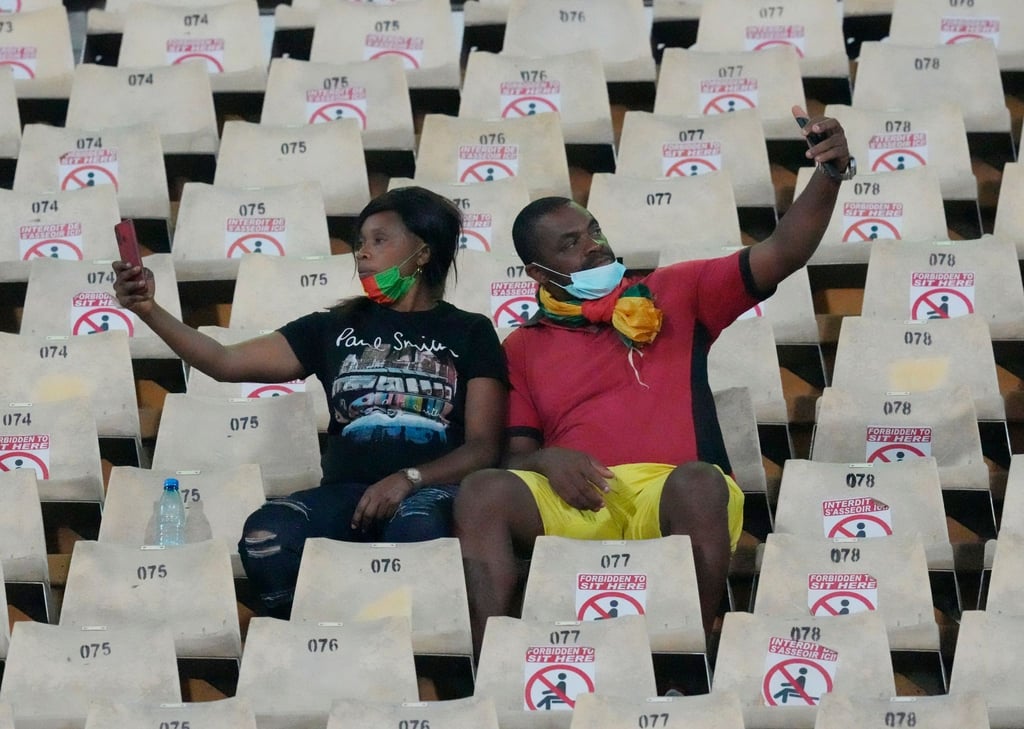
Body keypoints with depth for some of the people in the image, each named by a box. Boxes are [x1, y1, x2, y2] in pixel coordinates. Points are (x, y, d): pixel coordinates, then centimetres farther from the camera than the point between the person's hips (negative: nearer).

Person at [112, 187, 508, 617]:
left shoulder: (469, 334, 14)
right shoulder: (336, 328, 20)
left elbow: (483, 447, 4)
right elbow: (226, 363, 15)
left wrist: (408, 479, -13)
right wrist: (149, 310, 2)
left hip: (430, 489, -2)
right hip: (347, 490, 3)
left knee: (416, 528, -41)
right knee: (265, 536, -31)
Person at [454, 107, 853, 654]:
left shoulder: (673, 295, 20)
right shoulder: (524, 347, 22)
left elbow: (780, 255, 12)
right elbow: (514, 456, 17)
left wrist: (828, 178, -4)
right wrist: (546, 459, -8)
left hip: (672, 497, -1)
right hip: (577, 502, 1)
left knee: (699, 482, -37)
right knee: (482, 492, -28)